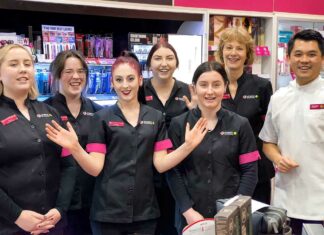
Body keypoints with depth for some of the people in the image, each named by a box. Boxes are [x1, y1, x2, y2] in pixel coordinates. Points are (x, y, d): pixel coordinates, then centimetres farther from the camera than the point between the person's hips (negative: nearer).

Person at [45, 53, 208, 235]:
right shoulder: (102, 117, -2)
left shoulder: (156, 117, 4)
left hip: (145, 211, 2)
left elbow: (161, 164, -1)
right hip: (108, 211, -2)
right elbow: (95, 168, -7)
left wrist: (188, 145, -14)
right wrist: (75, 148, -24)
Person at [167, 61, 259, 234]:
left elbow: (250, 171, -1)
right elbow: (173, 171, -3)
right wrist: (188, 211, -12)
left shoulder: (240, 125, 2)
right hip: (190, 216, 0)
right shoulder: (178, 125, 0)